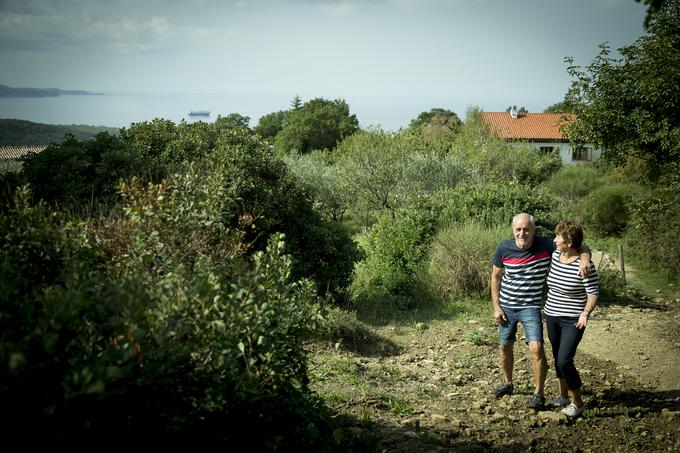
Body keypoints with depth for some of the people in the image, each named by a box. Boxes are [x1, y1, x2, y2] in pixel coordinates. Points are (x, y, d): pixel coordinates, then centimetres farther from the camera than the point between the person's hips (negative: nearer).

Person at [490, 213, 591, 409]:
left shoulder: (545, 245, -17)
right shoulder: (504, 249, -13)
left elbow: (580, 247, -10)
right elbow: (495, 276, 2)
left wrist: (585, 258, -33)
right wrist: (496, 307, -1)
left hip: (530, 307, -2)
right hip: (506, 306, 2)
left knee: (536, 348, -15)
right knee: (505, 347, 15)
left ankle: (538, 393, 2)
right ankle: (508, 384, 39)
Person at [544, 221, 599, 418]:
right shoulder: (555, 255, 0)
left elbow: (593, 293, -16)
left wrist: (586, 313, -31)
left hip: (573, 320, -7)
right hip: (552, 316, 7)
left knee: (564, 361, -11)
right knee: (557, 358, 16)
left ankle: (577, 402, 7)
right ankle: (563, 396, 33)